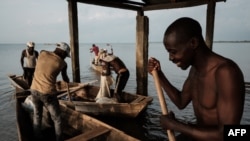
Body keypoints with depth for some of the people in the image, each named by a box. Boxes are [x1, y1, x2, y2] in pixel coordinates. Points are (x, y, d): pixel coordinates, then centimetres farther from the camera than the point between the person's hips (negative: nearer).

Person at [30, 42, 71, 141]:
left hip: (34, 90, 5)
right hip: (48, 93, -5)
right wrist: (67, 80, 34)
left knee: (37, 115, 25)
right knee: (57, 119, 11)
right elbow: (65, 78, 11)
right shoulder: (62, 63, -6)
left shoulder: (42, 53, 2)